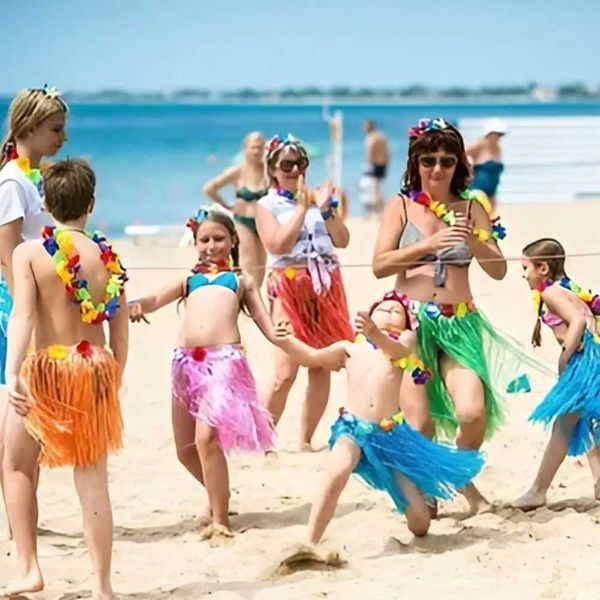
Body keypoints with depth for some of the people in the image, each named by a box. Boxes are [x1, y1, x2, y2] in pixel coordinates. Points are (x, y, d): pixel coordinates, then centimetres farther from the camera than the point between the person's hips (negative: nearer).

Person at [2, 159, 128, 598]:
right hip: (94, 369, 2)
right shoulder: (108, 256, 2)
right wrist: (113, 380, 15)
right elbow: (121, 329, 4)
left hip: (45, 368, -2)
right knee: (93, 479, 5)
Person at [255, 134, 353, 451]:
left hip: (326, 286, 4)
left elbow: (342, 240, 4)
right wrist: (302, 207, -14)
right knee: (285, 373, -12)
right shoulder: (267, 205, 1)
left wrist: (326, 208, -10)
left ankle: (306, 439, 13)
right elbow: (278, 244, -14)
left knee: (321, 368, 3)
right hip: (290, 288, -4)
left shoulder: (318, 196, 12)